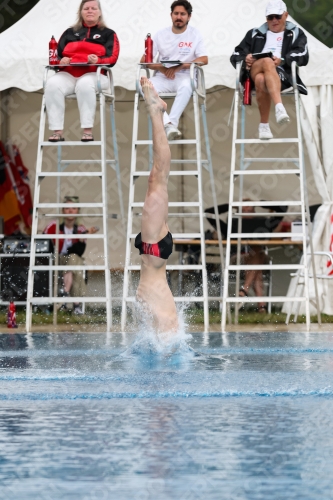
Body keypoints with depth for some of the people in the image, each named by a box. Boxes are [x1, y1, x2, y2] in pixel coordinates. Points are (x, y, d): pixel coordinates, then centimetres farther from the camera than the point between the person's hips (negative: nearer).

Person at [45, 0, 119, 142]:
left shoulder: (108, 34, 16)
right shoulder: (70, 33, 25)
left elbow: (112, 58, 0)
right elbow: (57, 54, 14)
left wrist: (98, 60, -21)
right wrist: (61, 61, -11)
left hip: (95, 75, -3)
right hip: (68, 74, 3)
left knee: (85, 84, -40)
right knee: (52, 84, -32)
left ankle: (88, 130, -38)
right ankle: (57, 131, -34)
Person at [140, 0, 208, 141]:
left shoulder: (194, 34, 5)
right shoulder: (161, 35, 8)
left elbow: (204, 59, -5)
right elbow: (144, 60, 5)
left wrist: (180, 66, -18)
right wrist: (162, 68, -15)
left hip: (184, 76, -2)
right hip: (163, 77, 2)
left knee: (186, 87, -39)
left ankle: (172, 123, -44)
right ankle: (167, 124, -42)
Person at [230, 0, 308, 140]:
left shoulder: (296, 34, 25)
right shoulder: (255, 34, 32)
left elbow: (302, 56, 4)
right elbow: (236, 55, 23)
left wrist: (283, 60, -15)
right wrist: (245, 59, -3)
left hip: (282, 73, -1)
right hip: (254, 70, 1)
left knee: (261, 81, -40)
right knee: (267, 62, -39)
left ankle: (264, 125, -43)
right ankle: (279, 107, -57)